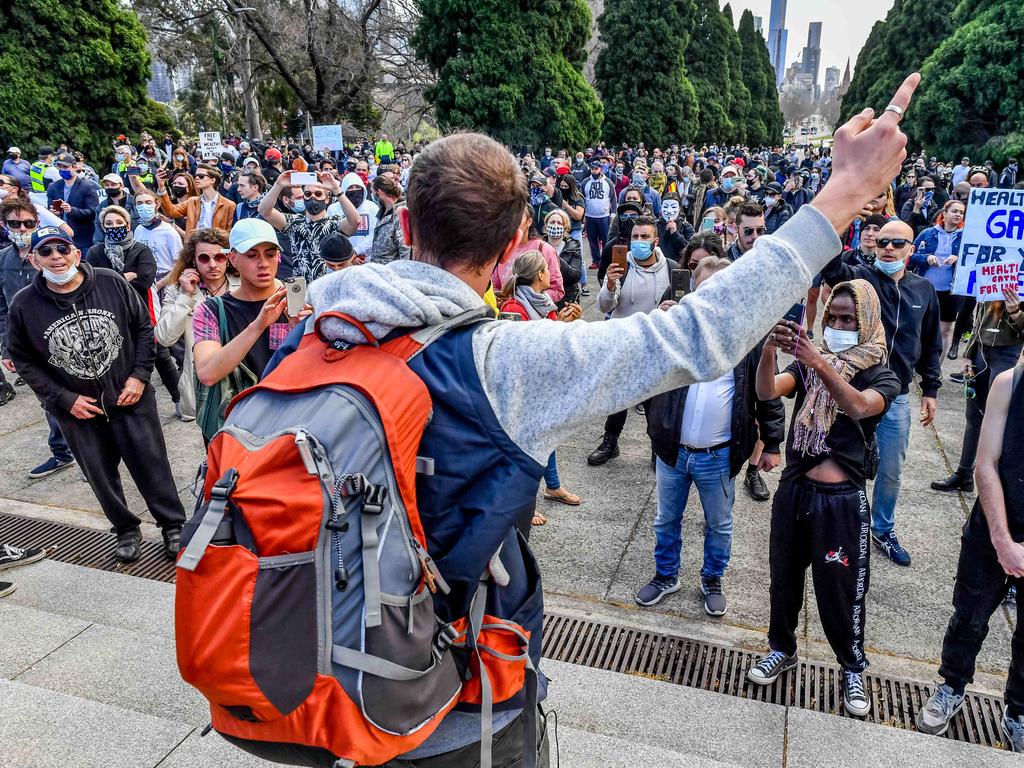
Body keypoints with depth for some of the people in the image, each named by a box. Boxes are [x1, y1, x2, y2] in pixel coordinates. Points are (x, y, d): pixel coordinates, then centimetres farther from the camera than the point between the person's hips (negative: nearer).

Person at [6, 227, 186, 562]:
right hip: (78, 410, 1)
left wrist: (139, 375, -7)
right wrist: (65, 399, -7)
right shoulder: (23, 305, -8)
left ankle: (173, 524, 24)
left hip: (131, 399, -1)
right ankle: (126, 530, 33)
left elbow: (143, 326, 1)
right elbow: (24, 360, 1)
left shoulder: (111, 283, -10)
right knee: (100, 474, 13)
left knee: (151, 464, 6)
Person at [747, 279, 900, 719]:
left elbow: (859, 407, -27)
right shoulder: (807, 365, 5)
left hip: (842, 499, -3)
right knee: (784, 578, 16)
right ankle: (782, 650, 39)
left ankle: (853, 668, 33)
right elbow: (767, 392, -15)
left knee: (840, 591, 8)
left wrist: (820, 363, -43)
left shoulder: (881, 376, -2)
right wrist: (769, 350, -35)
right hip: (794, 489, 3)